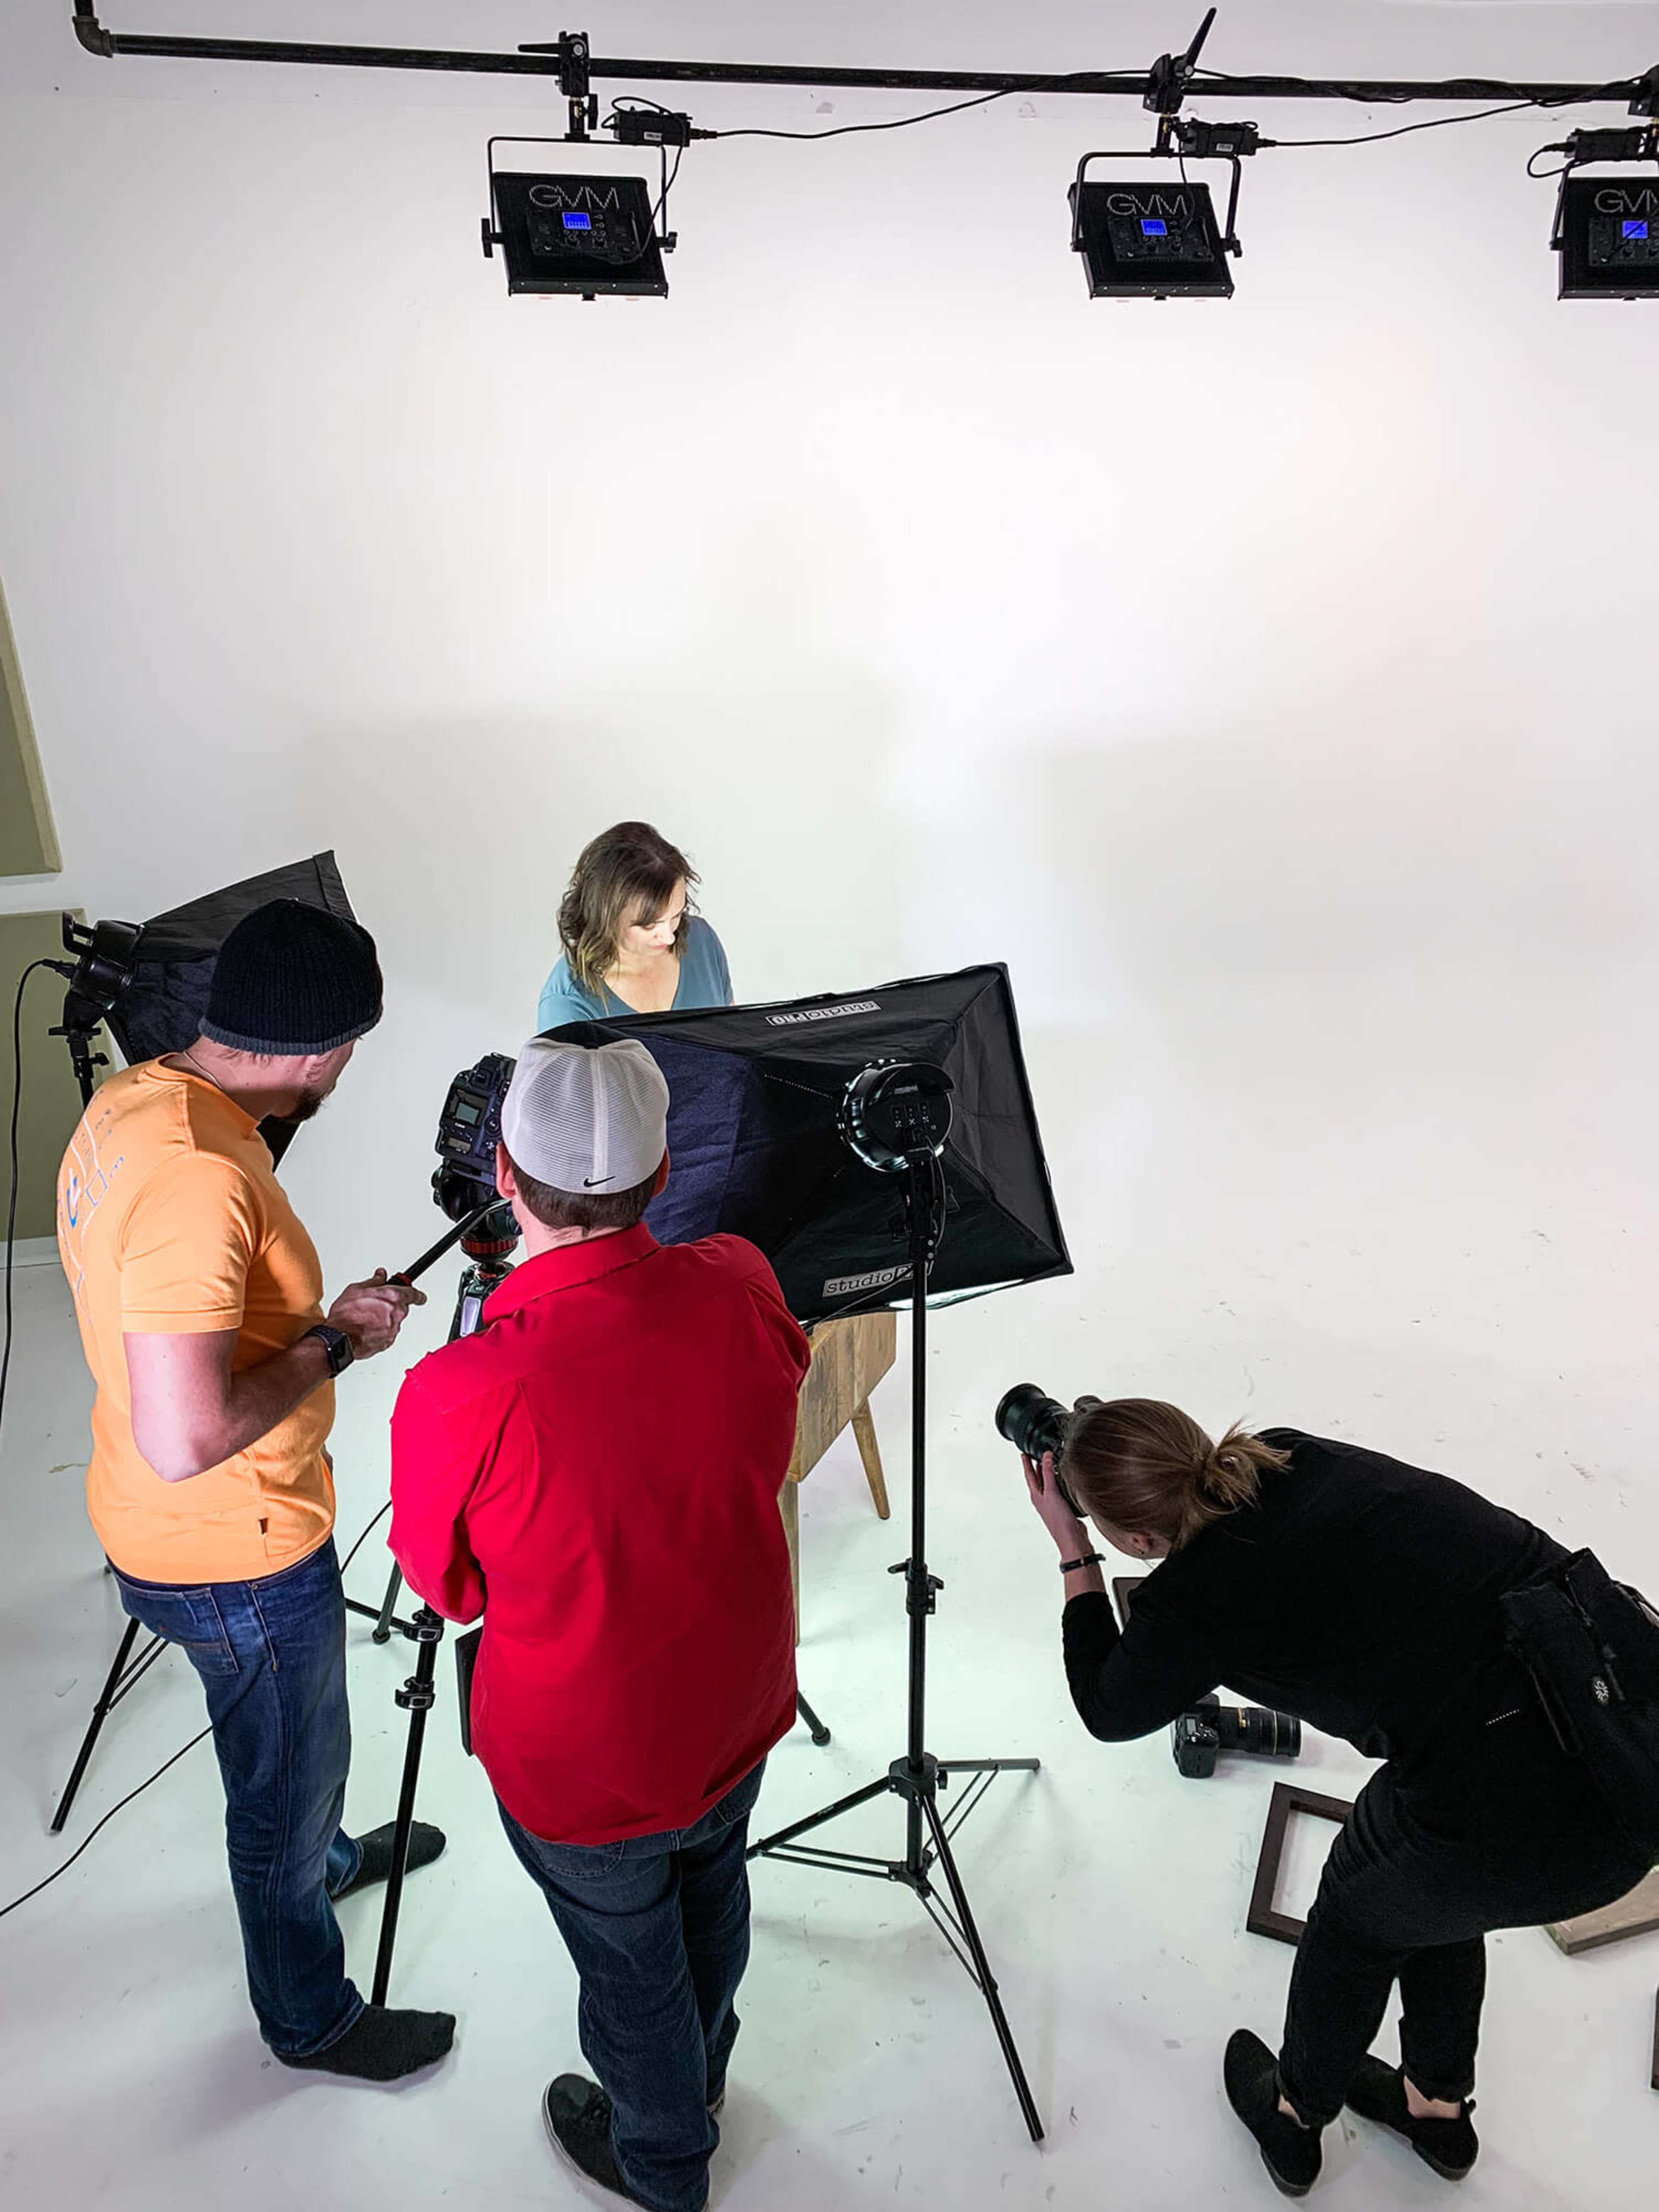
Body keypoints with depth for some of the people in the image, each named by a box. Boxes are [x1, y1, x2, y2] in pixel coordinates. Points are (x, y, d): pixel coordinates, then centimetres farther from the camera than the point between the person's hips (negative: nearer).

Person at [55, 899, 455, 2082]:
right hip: (239, 1560, -9)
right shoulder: (198, 1176, -35)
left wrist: (325, 1318, 5)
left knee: (288, 1747, 34)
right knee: (290, 1779, 17)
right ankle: (312, 2017, 42)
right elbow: (185, 1439, -36)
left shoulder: (130, 1098, -4)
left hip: (167, 1532, 9)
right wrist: (332, 1344, -23)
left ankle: (326, 1857, 62)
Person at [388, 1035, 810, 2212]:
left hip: (586, 1770, -4)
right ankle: (700, 2081, 63)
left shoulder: (458, 1395, -36)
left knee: (632, 1968, 25)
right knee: (711, 1893, 32)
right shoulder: (741, 1288, -23)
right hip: (739, 1716, 4)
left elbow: (448, 1584, -14)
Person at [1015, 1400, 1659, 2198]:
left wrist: (1072, 1555, 14)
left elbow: (1107, 1712, 10)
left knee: (1358, 1916, 26)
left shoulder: (1195, 1599, -12)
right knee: (1430, 1887, 34)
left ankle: (1294, 2119, 52)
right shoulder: (1289, 1457, 3)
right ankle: (1438, 2108, 57)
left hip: (1526, 1824, -6)